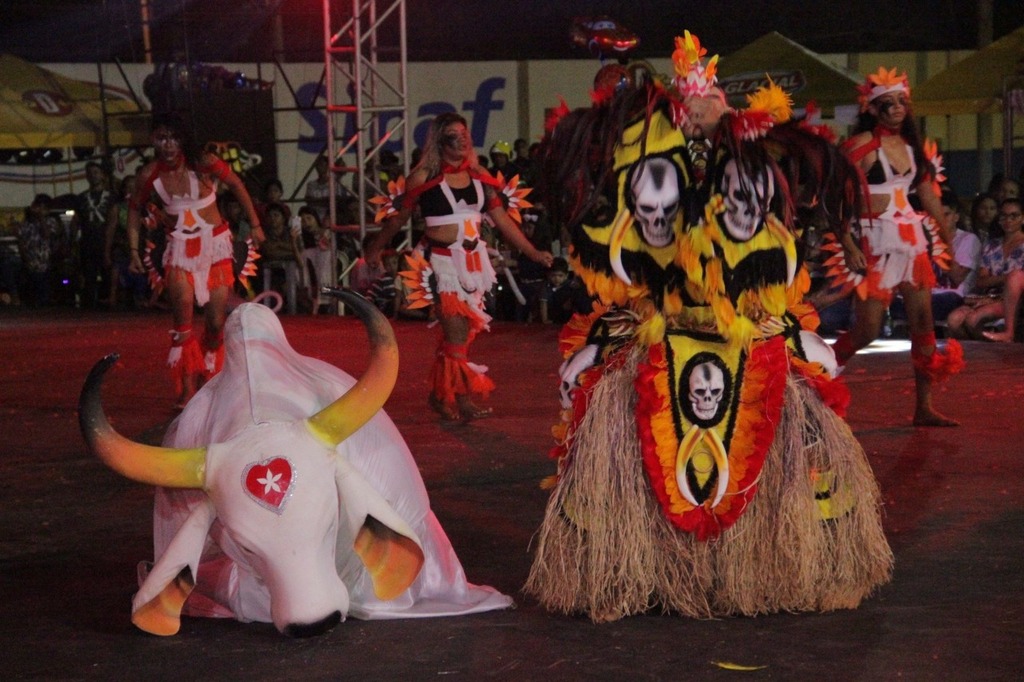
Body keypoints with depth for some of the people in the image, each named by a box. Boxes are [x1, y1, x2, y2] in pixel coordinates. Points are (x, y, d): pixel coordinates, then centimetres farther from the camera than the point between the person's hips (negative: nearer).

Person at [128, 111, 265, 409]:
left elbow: (236, 185, 3)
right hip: (180, 250, 1)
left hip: (215, 245, -1)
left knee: (216, 322, -2)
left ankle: (209, 379, 20)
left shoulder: (203, 163, -10)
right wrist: (134, 250, 6)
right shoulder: (150, 174, -5)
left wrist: (255, 225, 3)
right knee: (183, 322, -12)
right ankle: (187, 389, -5)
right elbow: (135, 208, 12)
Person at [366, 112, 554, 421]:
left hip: (473, 261, 5)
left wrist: (531, 251, 8)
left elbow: (502, 218, 10)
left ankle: (441, 394, 21)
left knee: (462, 331, 8)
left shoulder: (479, 176, 7)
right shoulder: (424, 177, -5)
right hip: (441, 261, -5)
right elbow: (397, 217, 4)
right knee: (456, 329, -10)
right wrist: (375, 251, 10)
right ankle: (462, 397, -4)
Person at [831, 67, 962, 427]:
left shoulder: (910, 144, 13)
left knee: (923, 322, 4)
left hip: (913, 237, 7)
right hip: (876, 240, -7)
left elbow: (928, 193, 19)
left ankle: (924, 407, 10)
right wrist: (849, 247, -22)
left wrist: (948, 237, 17)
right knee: (867, 330, -7)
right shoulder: (862, 144, -9)